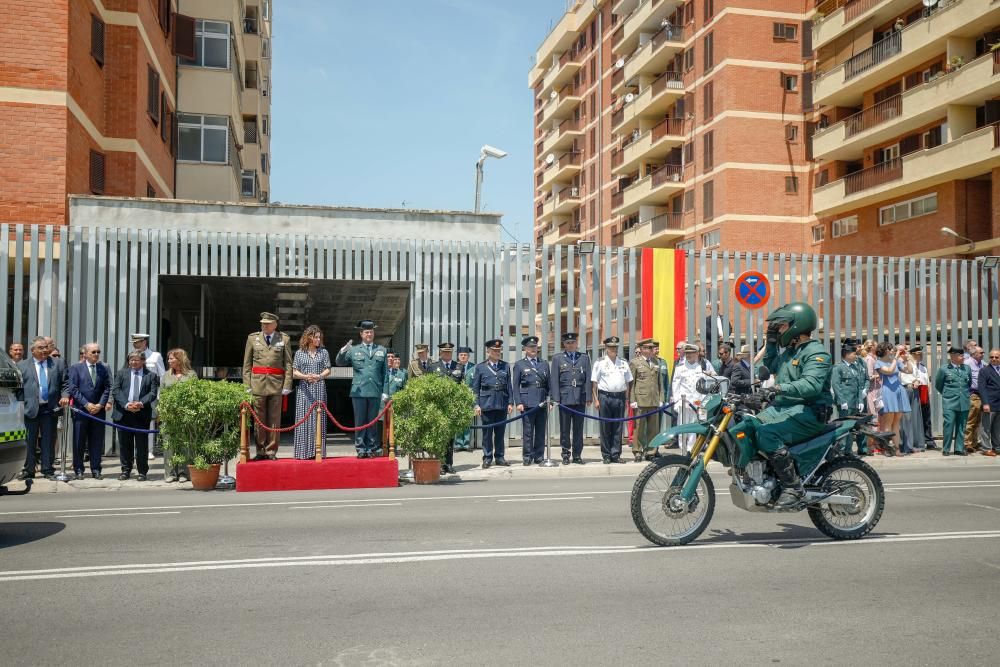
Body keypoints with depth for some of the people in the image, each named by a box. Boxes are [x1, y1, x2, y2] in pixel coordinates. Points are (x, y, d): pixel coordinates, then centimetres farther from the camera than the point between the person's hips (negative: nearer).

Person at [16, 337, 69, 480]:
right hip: (30, 409, -1)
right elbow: (18, 387, 3)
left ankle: (48, 470, 12)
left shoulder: (58, 364, 10)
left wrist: (65, 396, -8)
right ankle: (28, 471, 14)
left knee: (49, 442, 5)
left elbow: (66, 383, 9)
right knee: (29, 442, 5)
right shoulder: (22, 365, 5)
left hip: (50, 409, 1)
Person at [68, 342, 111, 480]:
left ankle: (96, 470, 11)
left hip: (98, 410, 2)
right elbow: (73, 389, -5)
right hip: (81, 410, -2)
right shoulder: (76, 368, 1)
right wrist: (86, 404, -12)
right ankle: (78, 470, 13)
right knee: (79, 442, 4)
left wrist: (100, 404, -8)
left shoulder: (104, 369, 9)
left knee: (97, 441, 5)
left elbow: (107, 389, 6)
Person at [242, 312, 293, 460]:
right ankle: (261, 451, 12)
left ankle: (271, 451, 9)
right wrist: (247, 385, 2)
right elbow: (247, 364, 10)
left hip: (276, 383, -1)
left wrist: (287, 385, -3)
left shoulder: (284, 339, 6)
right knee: (259, 419, 4)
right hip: (258, 383, 1)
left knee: (274, 420, 1)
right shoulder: (252, 338, 10)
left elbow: (288, 364, 4)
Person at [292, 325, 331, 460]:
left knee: (318, 419, -2)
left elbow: (327, 370, 7)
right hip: (304, 390, -1)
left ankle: (318, 451, 0)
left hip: (319, 389, 1)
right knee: (304, 419, -4)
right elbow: (294, 372, 5)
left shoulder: (323, 352, 11)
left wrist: (319, 376, -13)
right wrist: (305, 376, -14)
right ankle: (304, 452, -1)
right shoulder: (299, 353, 8)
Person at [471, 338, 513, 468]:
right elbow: (475, 388, 3)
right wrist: (477, 405, -4)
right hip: (487, 404, -2)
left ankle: (499, 457, 15)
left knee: (500, 432, 7)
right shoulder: (480, 367, 5)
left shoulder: (506, 366, 12)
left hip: (502, 404, 2)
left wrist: (510, 402, 4)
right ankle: (487, 458, 9)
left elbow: (509, 386, 11)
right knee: (487, 432, 1)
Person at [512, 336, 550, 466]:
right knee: (527, 431, -2)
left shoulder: (544, 364, 16)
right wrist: (518, 403, -6)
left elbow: (549, 384, 15)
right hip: (527, 402, -3)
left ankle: (539, 456, 13)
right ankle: (527, 457, 5)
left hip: (542, 402, 3)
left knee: (541, 431, 6)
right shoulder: (519, 364, 7)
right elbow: (515, 385, 3)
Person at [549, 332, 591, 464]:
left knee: (578, 428, 5)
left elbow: (588, 379, 7)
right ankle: (566, 454, 12)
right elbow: (554, 380, 2)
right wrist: (556, 398, -6)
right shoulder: (557, 358, 6)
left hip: (580, 399, 1)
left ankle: (577, 455, 14)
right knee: (565, 429, 3)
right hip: (564, 398, -1)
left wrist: (588, 397, 0)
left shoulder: (584, 357, 10)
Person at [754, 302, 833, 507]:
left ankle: (793, 486, -23)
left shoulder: (816, 352, -11)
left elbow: (812, 384, -28)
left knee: (766, 433, -30)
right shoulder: (789, 350, 19)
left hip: (808, 411, -9)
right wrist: (771, 342, 24)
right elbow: (770, 366, 38)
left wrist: (782, 388, -41)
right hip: (783, 406, 9)